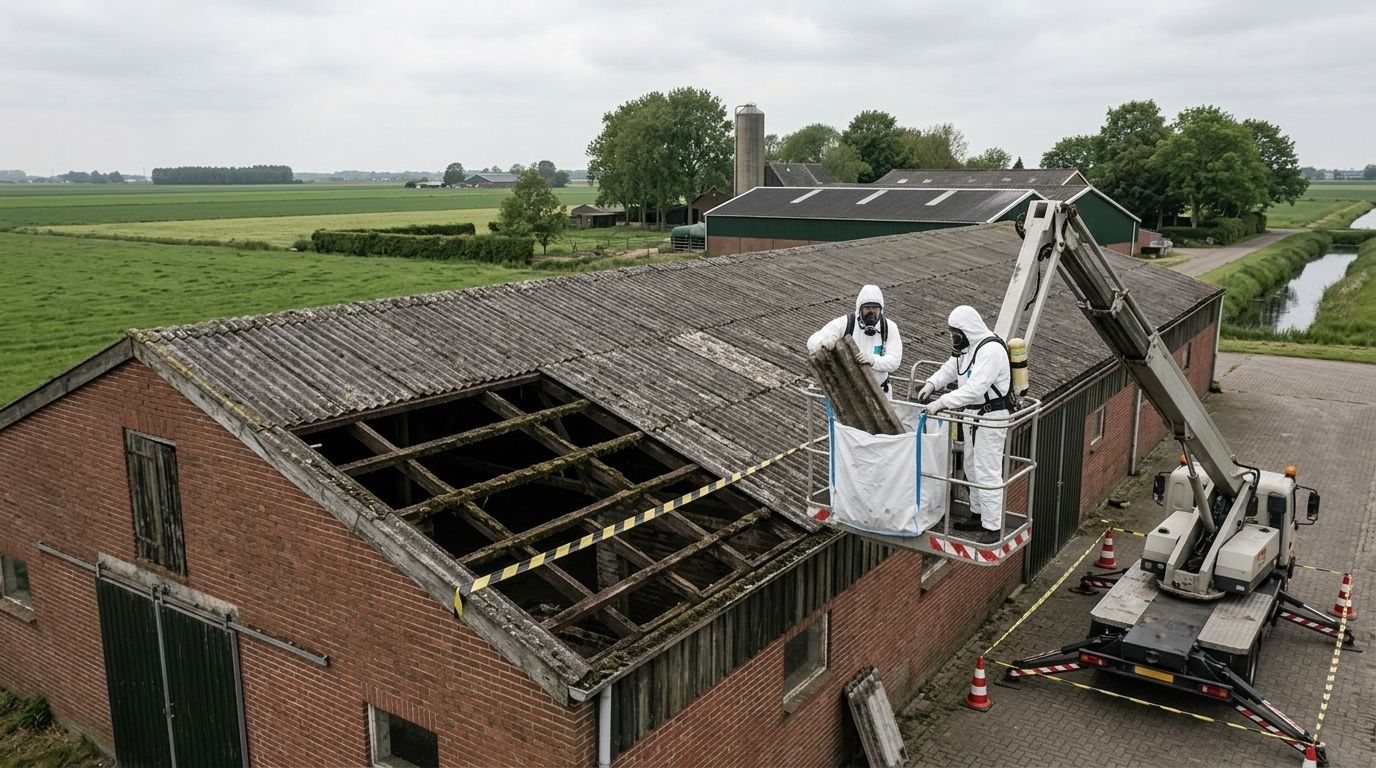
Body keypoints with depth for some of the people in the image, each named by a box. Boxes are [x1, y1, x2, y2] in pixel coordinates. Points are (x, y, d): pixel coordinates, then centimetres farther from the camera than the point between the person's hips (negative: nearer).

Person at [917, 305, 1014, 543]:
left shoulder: (991, 350, -25)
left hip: (991, 416, -10)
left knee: (987, 472, -7)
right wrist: (932, 383, -3)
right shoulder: (967, 346, 7)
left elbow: (974, 389, -33)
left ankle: (992, 528, -1)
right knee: (972, 468, 19)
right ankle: (978, 515, 33)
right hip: (973, 413, 10)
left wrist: (940, 403, -33)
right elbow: (950, 368, 17)